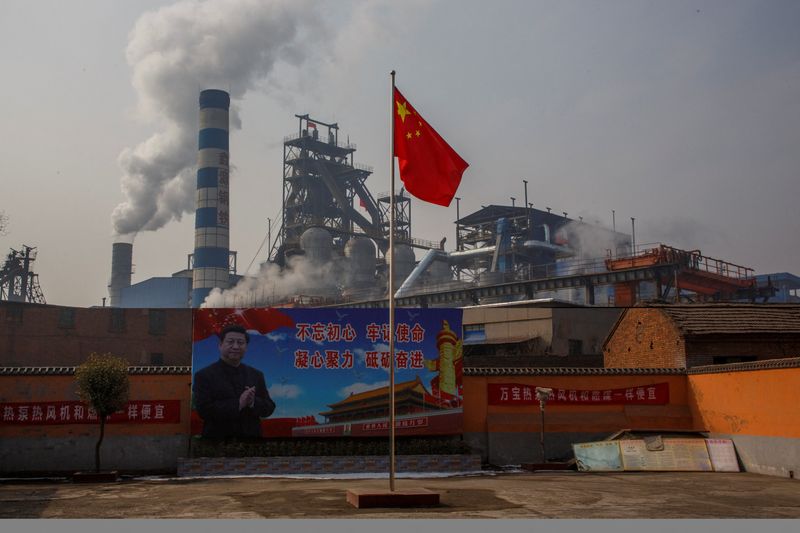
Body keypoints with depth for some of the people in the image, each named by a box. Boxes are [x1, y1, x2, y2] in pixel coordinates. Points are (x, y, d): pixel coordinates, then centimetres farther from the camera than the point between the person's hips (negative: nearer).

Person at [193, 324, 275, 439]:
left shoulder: (256, 375, 7)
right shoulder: (204, 375, -5)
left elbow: (269, 408, 4)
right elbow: (204, 409, -15)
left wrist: (253, 402, -16)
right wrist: (238, 404, -22)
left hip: (251, 440, 4)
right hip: (218, 441, -3)